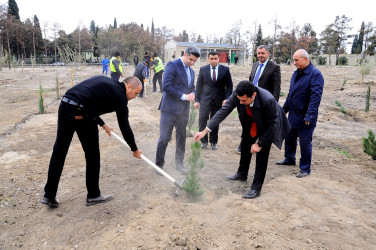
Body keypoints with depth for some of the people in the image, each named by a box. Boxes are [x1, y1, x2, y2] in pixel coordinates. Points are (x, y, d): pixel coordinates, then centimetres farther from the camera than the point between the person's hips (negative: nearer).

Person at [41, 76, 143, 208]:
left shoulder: (105, 82, 25)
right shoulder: (119, 94, 3)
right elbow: (124, 126, 5)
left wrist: (103, 125, 34)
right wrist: (135, 149, 16)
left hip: (64, 105, 8)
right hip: (81, 113, -8)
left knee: (59, 152, 14)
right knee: (92, 155, 8)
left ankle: (49, 195, 24)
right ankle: (93, 195, 22)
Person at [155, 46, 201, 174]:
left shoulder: (191, 71, 17)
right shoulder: (172, 65, -7)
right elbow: (166, 86, -17)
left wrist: (192, 95, 0)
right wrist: (183, 96, -17)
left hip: (184, 110, 7)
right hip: (170, 109, -7)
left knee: (181, 137, 14)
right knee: (164, 138, -2)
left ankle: (179, 163, 29)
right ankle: (159, 164, 16)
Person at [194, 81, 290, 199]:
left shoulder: (268, 100, -42)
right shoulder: (237, 95, -31)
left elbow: (272, 125, -28)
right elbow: (224, 111, -28)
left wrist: (260, 143, -23)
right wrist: (205, 130, -33)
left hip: (267, 127, -5)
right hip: (250, 123, 5)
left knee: (262, 155, -8)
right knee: (245, 147, 19)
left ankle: (256, 188, 6)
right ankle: (242, 174, 43)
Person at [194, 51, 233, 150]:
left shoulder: (225, 69, 1)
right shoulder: (203, 69, 4)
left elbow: (229, 86, 3)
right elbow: (198, 86, 5)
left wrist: (226, 99, -9)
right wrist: (197, 100, 0)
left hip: (219, 100, 0)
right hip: (205, 99, 0)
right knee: (202, 119, -8)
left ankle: (213, 142, 23)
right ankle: (204, 141, 10)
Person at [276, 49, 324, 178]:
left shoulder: (315, 74, -15)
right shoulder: (296, 73, 11)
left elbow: (315, 96, -22)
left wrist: (310, 115, -27)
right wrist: (285, 108, 19)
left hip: (305, 118, -8)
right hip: (293, 114, 8)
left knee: (305, 143, 2)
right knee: (289, 138, 19)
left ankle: (305, 169, 16)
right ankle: (289, 159, 39)